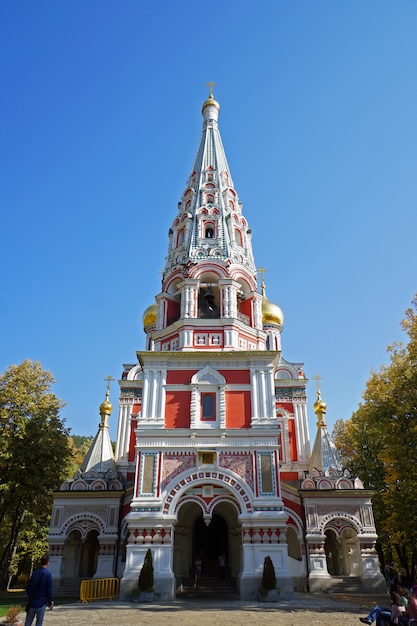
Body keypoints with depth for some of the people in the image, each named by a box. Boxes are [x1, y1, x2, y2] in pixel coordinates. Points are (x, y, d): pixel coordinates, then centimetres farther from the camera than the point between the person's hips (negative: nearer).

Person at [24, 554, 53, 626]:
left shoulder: (35, 572, 0)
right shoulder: (47, 574, -14)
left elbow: (28, 588, 6)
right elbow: (49, 590, -11)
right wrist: (50, 602, 1)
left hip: (32, 602, 4)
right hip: (41, 603, -4)